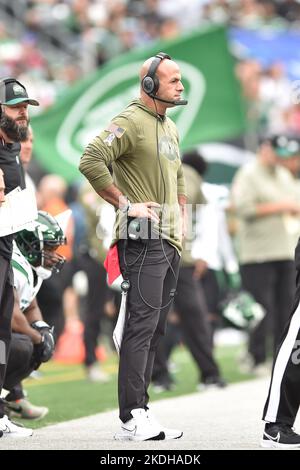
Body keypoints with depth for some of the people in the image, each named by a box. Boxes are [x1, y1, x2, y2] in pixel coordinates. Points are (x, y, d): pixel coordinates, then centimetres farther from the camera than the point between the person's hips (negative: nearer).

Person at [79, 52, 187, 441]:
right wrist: (125, 204, -18)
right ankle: (133, 420, -17)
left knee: (154, 329, 10)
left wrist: (180, 215, 20)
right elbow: (91, 161, -22)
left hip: (170, 242, 10)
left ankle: (138, 413, 14)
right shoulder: (130, 122, -10)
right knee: (142, 325, -14)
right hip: (142, 239, -10)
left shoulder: (169, 127, 20)